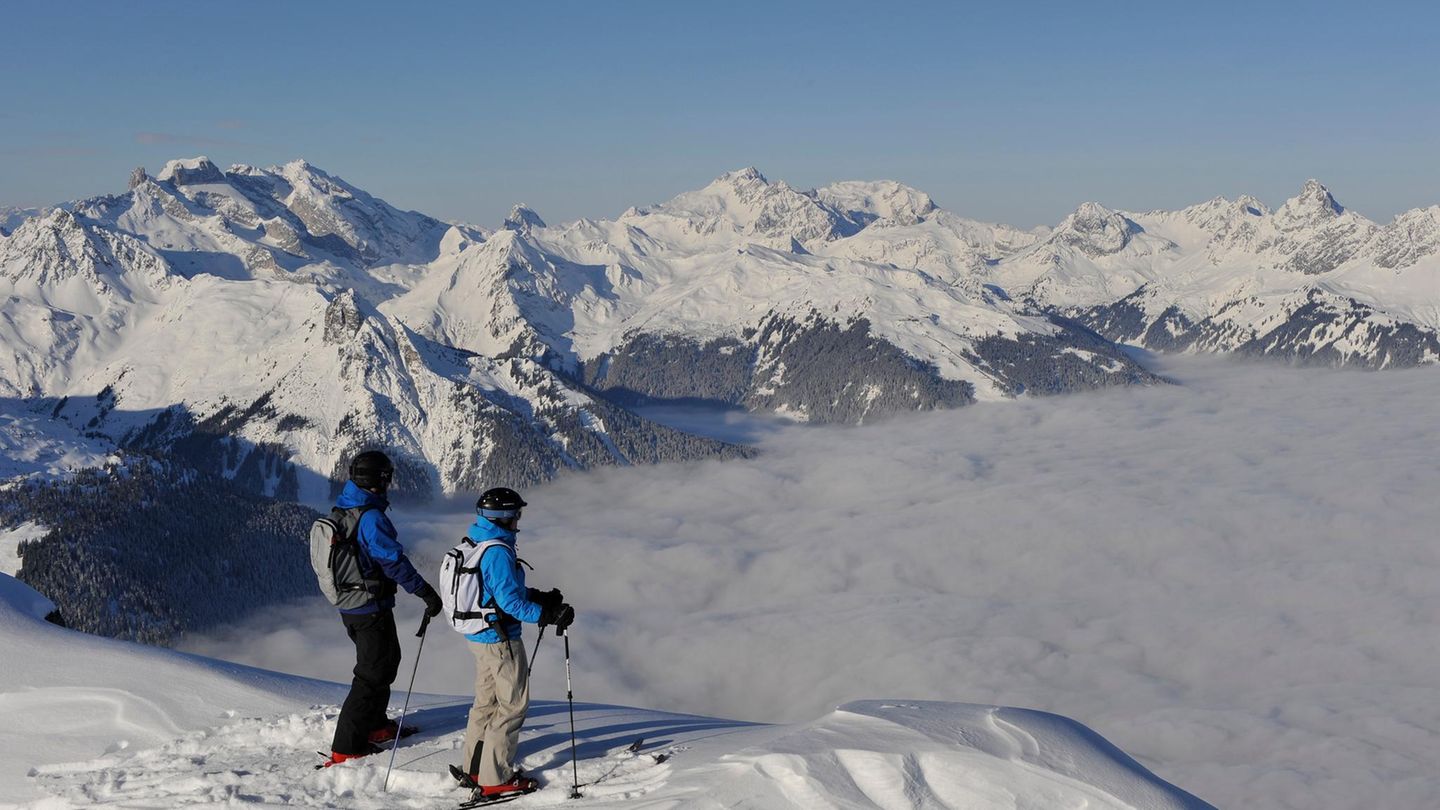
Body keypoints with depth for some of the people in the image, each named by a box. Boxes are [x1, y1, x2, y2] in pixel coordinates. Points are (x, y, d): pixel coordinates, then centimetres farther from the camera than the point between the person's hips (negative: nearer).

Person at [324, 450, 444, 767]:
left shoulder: (339, 512, 5)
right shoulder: (371, 517, -23)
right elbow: (395, 562, -25)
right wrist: (427, 593, -20)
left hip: (348, 607, 9)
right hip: (372, 609, -9)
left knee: (385, 660, 25)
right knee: (374, 673, -1)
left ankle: (374, 725, 36)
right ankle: (346, 747, -1)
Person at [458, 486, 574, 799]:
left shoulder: (474, 543, 7)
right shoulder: (498, 552, -24)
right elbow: (510, 601, -26)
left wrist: (539, 598, 11)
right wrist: (548, 615, -22)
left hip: (479, 635, 10)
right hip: (500, 639, -10)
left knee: (487, 700, 20)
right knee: (513, 705, 0)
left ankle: (475, 770, 28)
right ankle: (495, 778, 4)